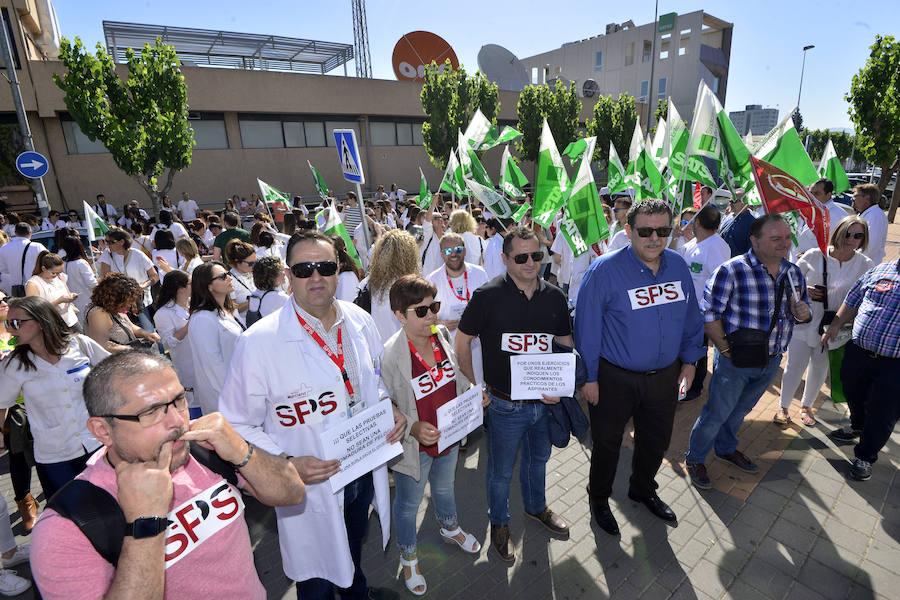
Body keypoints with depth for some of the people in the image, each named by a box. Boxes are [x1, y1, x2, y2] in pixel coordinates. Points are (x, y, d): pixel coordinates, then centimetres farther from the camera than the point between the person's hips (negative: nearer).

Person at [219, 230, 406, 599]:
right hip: (311, 486, -4)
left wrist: (389, 408, -9)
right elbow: (238, 425, -15)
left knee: (353, 555, 34)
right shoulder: (259, 342, -23)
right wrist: (286, 464, -27)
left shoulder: (359, 321, -7)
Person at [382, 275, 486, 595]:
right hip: (414, 447, -5)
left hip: (449, 436, 6)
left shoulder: (442, 335, -10)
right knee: (408, 504, 21)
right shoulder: (390, 355, -29)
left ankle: (449, 527, 65)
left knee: (445, 487, 33)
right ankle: (408, 557, 50)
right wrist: (413, 428, -33)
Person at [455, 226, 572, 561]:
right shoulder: (488, 296, -16)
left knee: (538, 458, 27)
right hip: (505, 404, -4)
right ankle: (499, 523, 42)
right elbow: (462, 342, -7)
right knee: (501, 470, 15)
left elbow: (566, 345, 7)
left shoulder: (555, 297, -2)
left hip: (545, 401, 4)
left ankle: (536, 507, 55)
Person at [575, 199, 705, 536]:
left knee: (656, 440, 23)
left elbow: (691, 316, 11)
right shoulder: (605, 270, -19)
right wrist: (589, 378, -13)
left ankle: (643, 490, 53)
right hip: (615, 378, -5)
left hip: (665, 376, 5)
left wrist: (689, 359, 13)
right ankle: (599, 499, 40)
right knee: (607, 443, 13)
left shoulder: (678, 266, -2)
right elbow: (587, 327, -16)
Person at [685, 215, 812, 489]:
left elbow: (803, 309, 15)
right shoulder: (732, 271, -18)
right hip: (735, 361, -6)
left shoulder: (794, 273, 2)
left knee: (741, 409, 24)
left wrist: (803, 312, -9)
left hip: (771, 361, 6)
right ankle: (695, 459, 25)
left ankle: (726, 448, 46)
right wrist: (726, 350, -18)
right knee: (716, 413, 5)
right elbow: (709, 314, -18)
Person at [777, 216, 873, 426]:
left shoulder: (865, 265, -3)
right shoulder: (814, 255, -8)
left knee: (819, 369, 17)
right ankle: (784, 407, 20)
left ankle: (806, 405, 39)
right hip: (803, 322, -2)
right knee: (795, 366, 1)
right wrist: (803, 290, -18)